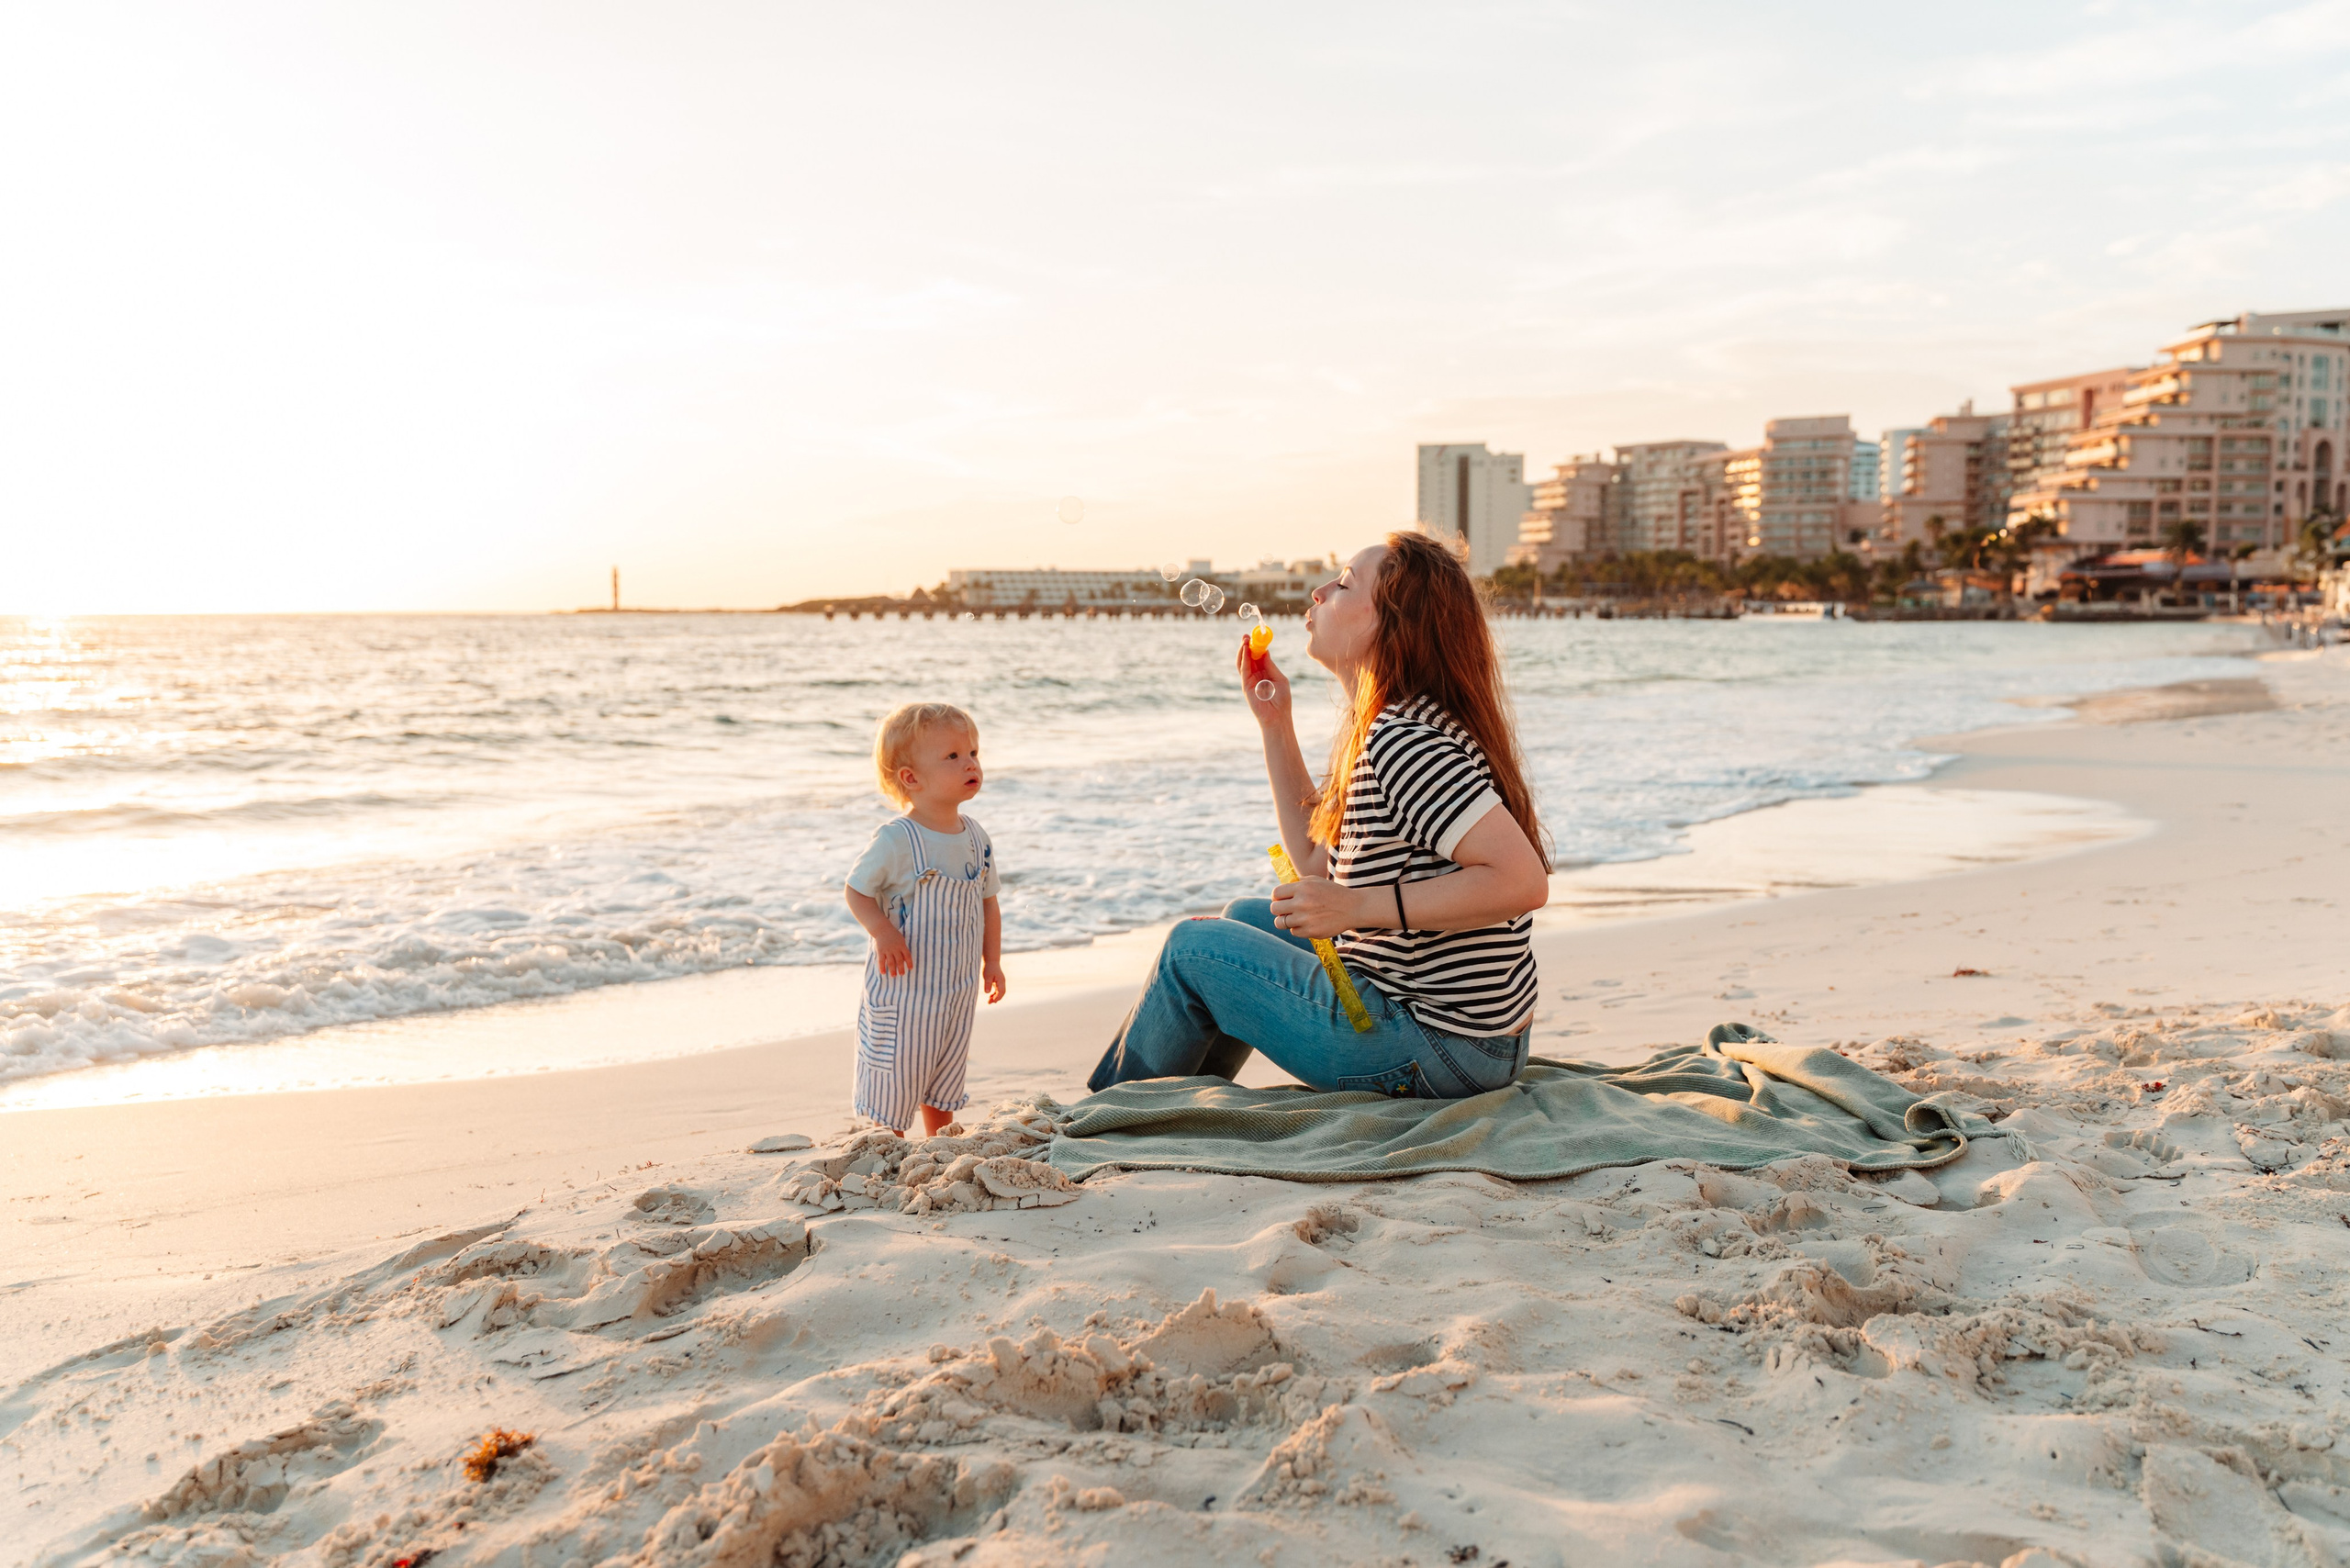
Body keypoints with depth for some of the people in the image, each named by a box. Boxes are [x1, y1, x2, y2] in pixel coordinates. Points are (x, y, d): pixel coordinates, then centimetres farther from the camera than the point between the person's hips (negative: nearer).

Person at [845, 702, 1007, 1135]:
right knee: (895, 1079, 3)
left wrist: (992, 961, 8)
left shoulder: (977, 838, 2)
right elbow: (857, 891, -10)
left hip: (958, 989, 6)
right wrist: (882, 930, -26)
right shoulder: (896, 839, -17)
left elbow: (988, 904, 12)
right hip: (903, 987, -6)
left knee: (945, 1079, 19)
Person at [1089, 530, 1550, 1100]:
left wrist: (1360, 907, -27)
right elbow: (1318, 862, 15)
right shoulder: (1397, 727, 10)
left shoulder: (1403, 742, -23)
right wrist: (1275, 723, 11)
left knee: (1192, 946, 3)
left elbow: (1524, 880, -31)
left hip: (1438, 1050, -10)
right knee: (1247, 917, 25)